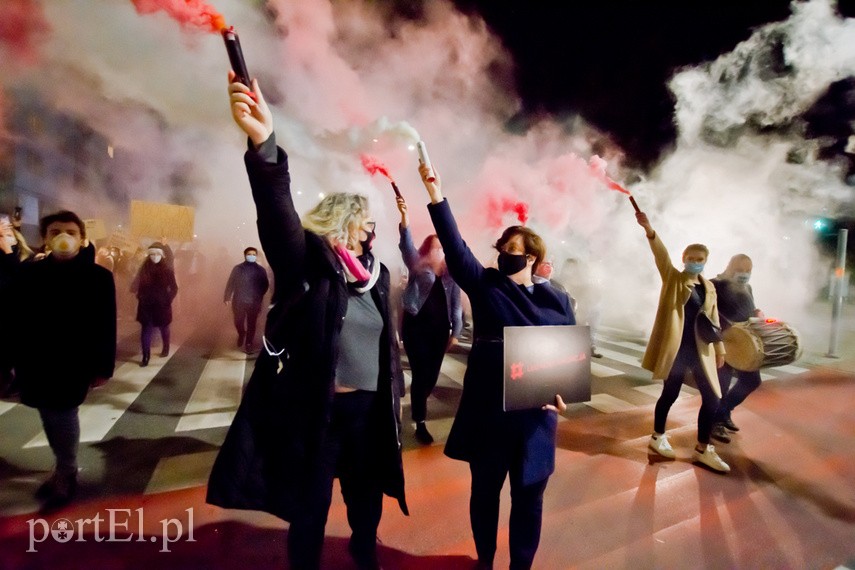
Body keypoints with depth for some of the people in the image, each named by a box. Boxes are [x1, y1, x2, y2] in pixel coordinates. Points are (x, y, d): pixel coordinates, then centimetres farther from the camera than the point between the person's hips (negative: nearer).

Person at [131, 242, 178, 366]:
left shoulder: (167, 269, -8)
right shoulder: (144, 268, 0)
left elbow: (174, 287, -5)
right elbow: (138, 284, 9)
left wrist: (168, 300, -12)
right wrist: (140, 297, 1)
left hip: (162, 304, -2)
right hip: (146, 304, 2)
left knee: (163, 327, 16)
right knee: (146, 329, -4)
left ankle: (166, 348, 38)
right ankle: (145, 356, -1)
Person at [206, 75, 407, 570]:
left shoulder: (376, 273, 7)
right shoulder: (308, 261, -10)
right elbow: (278, 213, -29)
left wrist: (394, 392, 16)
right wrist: (264, 144, -43)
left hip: (370, 410, 6)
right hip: (314, 411, -5)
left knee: (367, 501, 22)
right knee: (310, 510, 12)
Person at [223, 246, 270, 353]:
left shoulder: (260, 270, 3)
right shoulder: (238, 268, 3)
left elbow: (265, 285, 6)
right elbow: (230, 283, 1)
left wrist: (259, 297, -4)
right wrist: (227, 297, -6)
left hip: (254, 303, 0)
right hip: (239, 301, 0)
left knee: (251, 324, 4)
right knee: (238, 322, 4)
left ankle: (248, 343, 20)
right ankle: (241, 335, 36)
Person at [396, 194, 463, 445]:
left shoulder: (450, 274, 8)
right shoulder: (417, 266, 1)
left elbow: (456, 304, 9)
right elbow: (407, 246, -17)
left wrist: (456, 330, 5)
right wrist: (404, 218, -32)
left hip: (440, 329, 4)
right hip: (416, 326, -3)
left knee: (432, 373, 9)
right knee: (420, 374, -5)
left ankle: (419, 404, 38)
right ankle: (420, 423, 7)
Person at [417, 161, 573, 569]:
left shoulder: (556, 301, 2)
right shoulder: (484, 284, -1)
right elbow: (455, 246, -13)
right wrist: (437, 197, -23)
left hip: (535, 415, 0)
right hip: (487, 410, 0)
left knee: (528, 496, 14)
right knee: (485, 490, 17)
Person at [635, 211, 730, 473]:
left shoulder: (709, 288, 11)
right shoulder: (673, 278, -3)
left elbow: (713, 319, 16)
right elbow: (661, 255, -20)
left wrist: (719, 349, 16)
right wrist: (649, 230, -37)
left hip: (700, 350, 5)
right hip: (675, 348, -5)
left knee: (712, 398, 5)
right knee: (670, 394, 6)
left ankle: (702, 449, 21)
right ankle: (657, 436, 29)